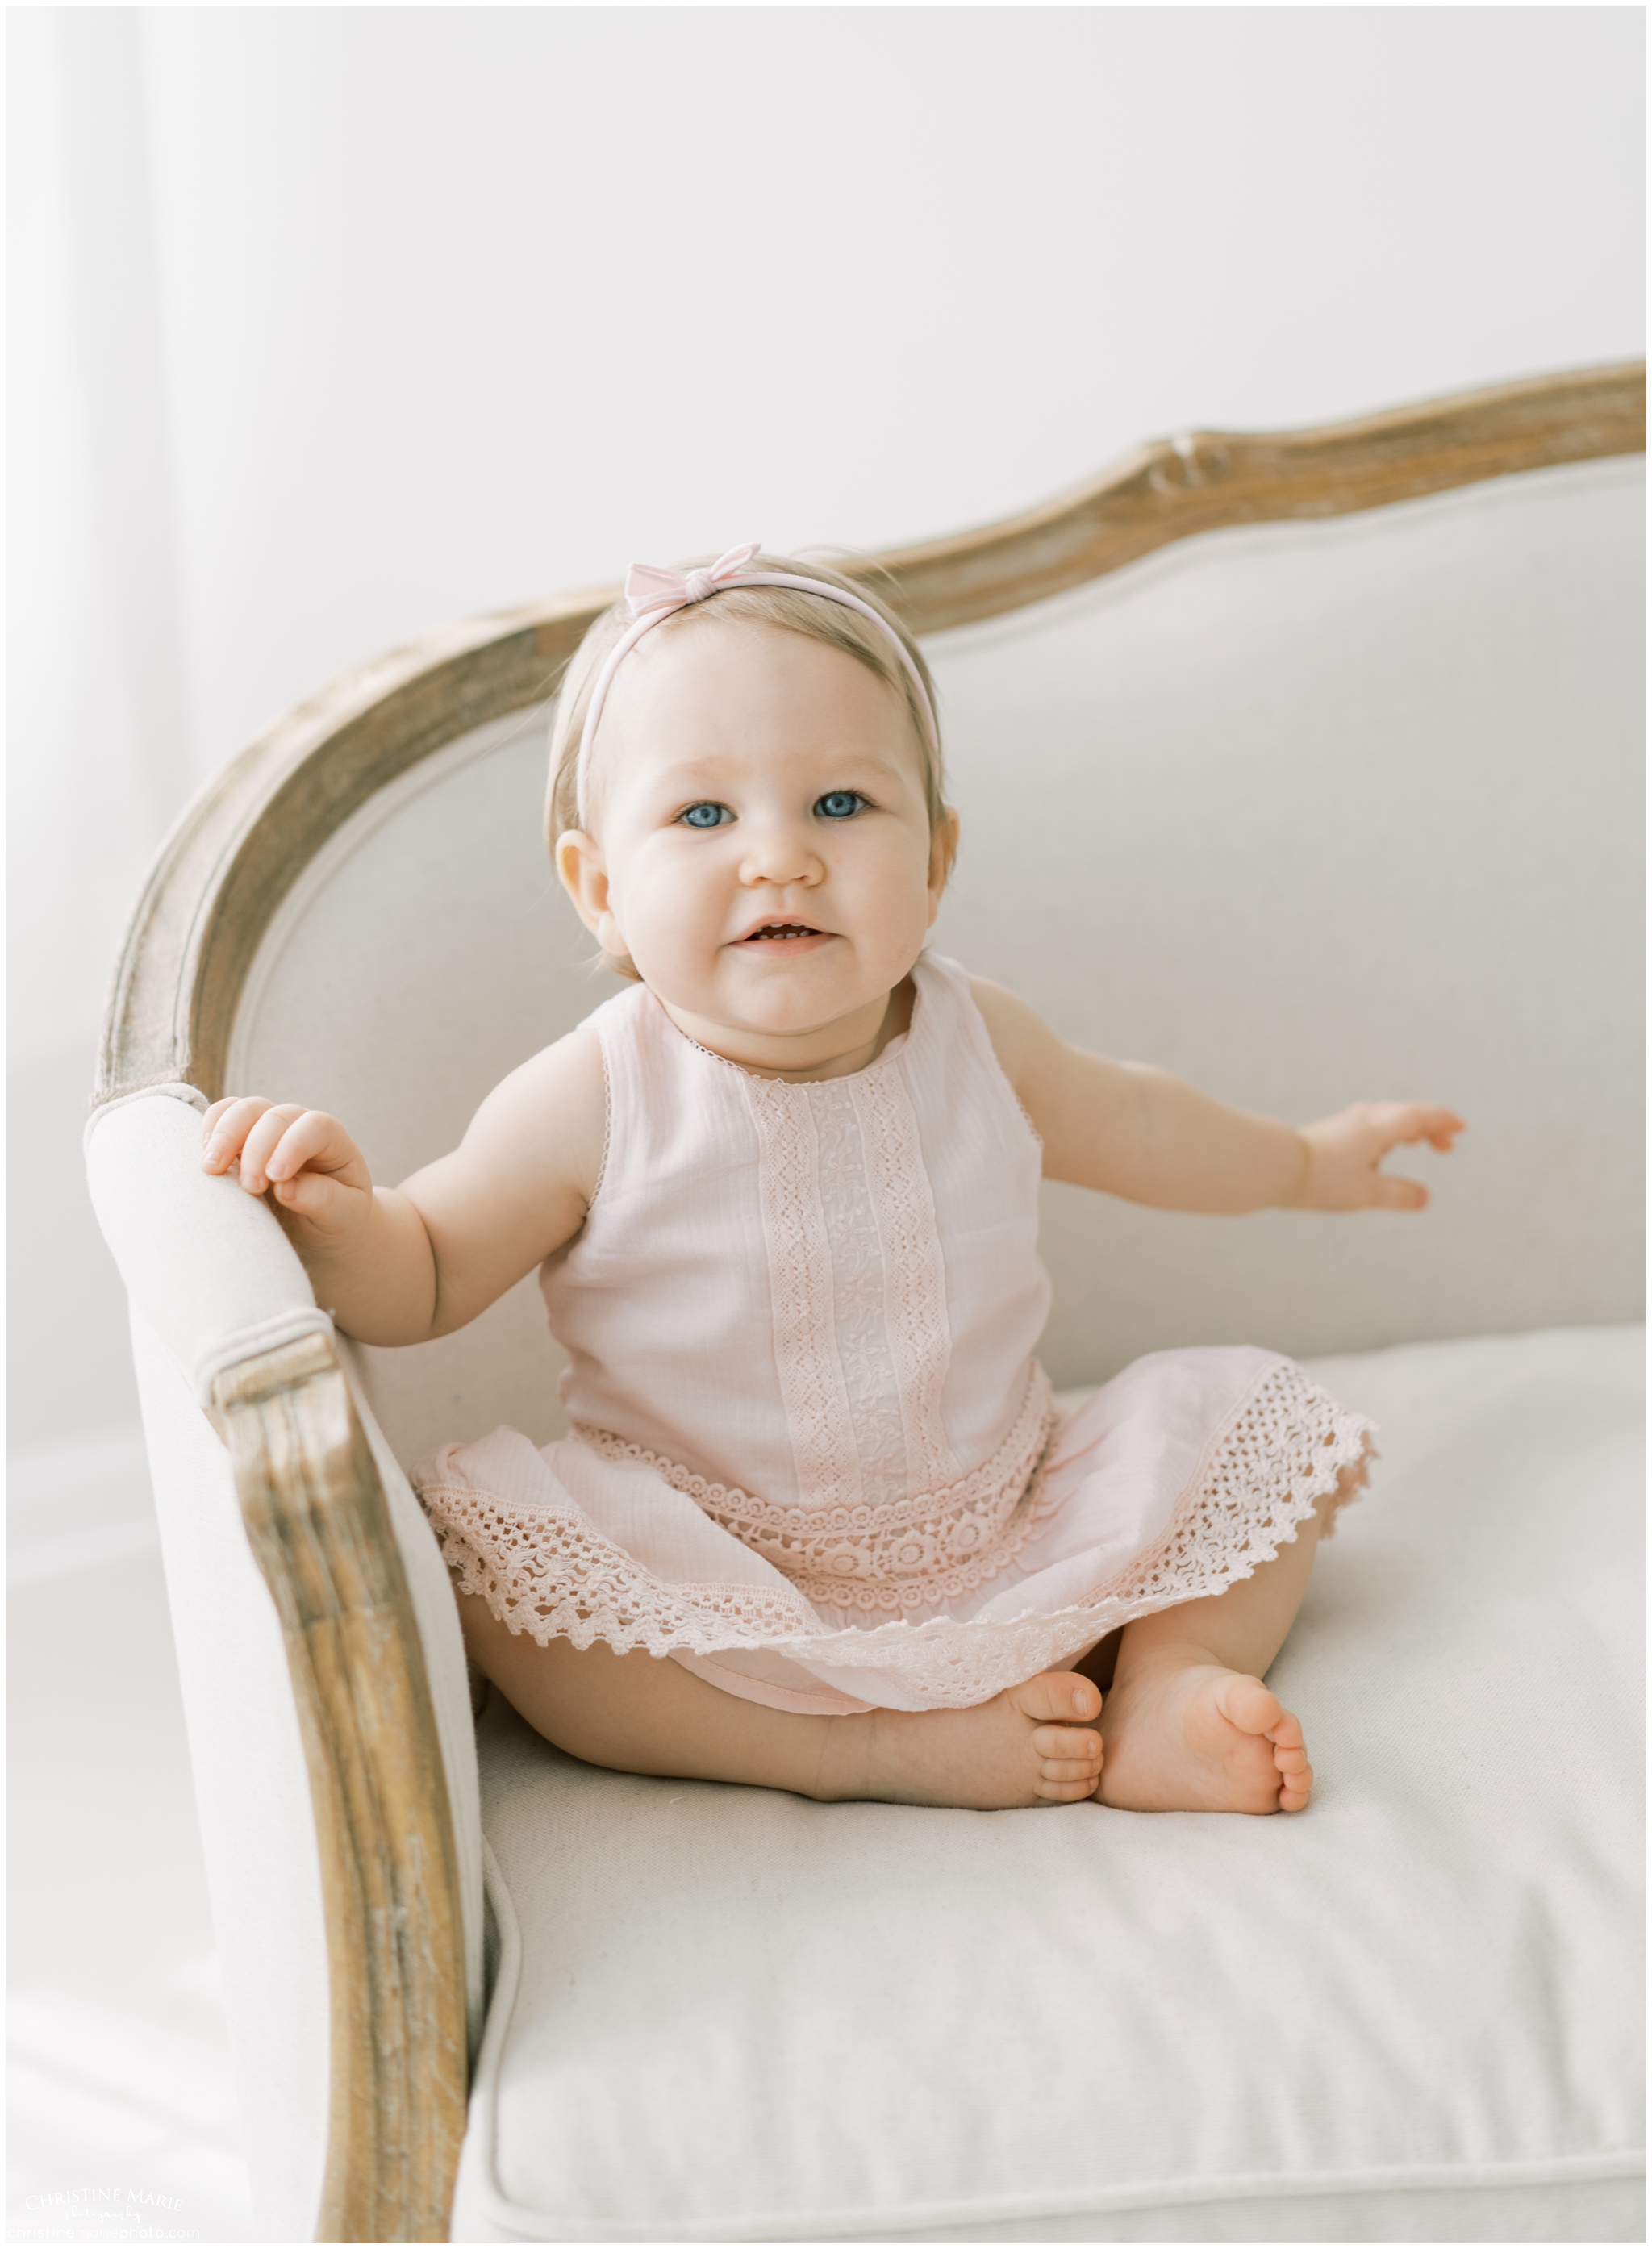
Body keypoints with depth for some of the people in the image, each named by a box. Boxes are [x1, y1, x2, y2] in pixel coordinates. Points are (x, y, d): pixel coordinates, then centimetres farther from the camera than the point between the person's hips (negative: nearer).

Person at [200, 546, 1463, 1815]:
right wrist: (337, 1221, -33)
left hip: (1006, 1540, 3)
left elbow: (1121, 1124, 17)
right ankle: (875, 1749, -27)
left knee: (1277, 1430, -4)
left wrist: (1306, 1163, 31)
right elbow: (424, 1279, -9)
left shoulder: (977, 1043, -5)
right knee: (480, 1549, -30)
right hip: (714, 1594, -3)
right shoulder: (594, 1109, -17)